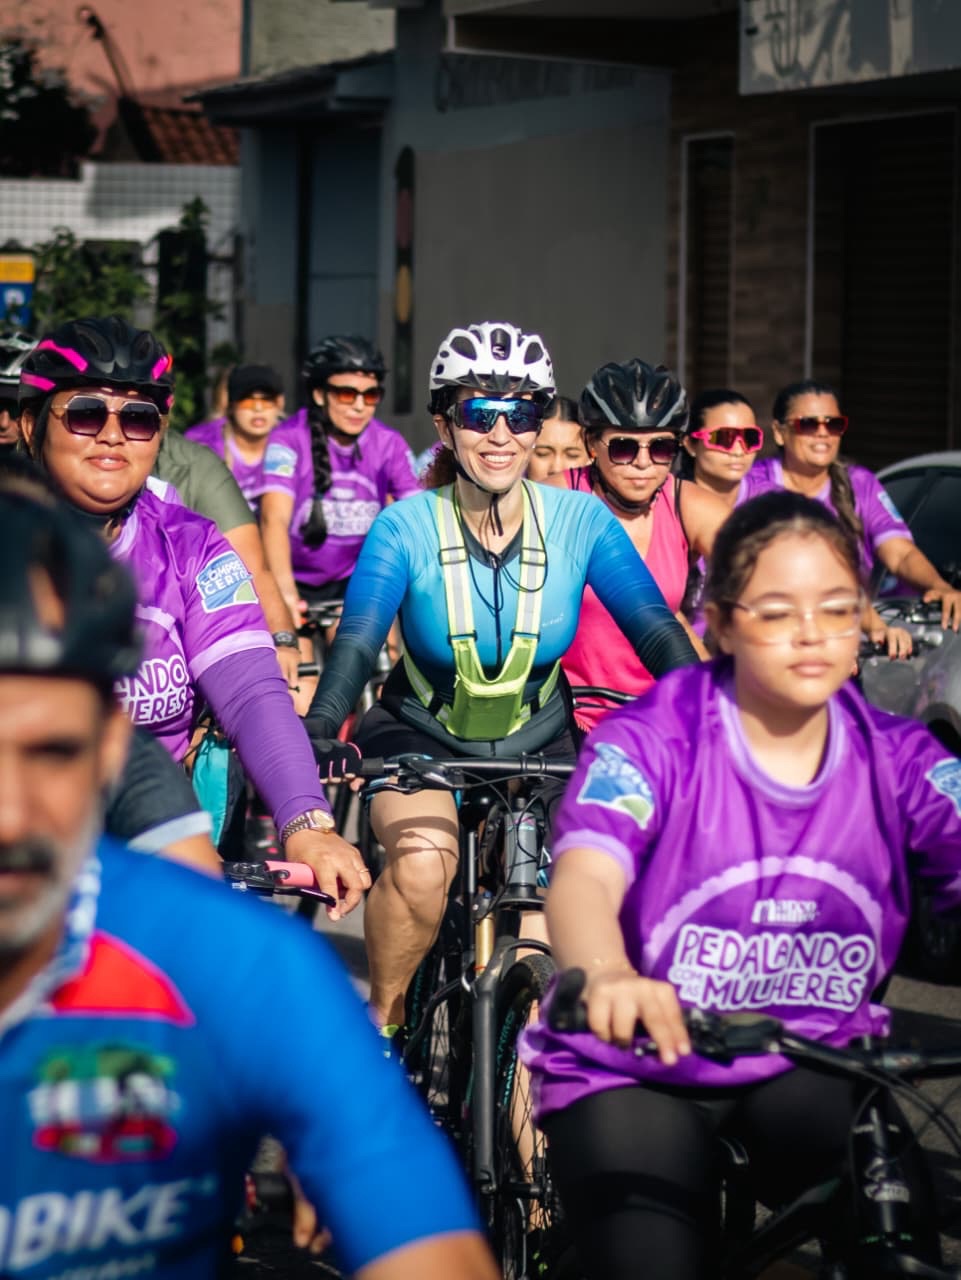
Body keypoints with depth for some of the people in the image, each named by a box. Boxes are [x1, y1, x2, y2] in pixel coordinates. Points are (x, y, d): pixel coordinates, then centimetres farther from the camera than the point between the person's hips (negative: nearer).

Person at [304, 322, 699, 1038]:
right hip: (420, 740, -2)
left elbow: (656, 630, -20)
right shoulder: (406, 528, -17)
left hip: (538, 747, 2)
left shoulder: (580, 522, -13)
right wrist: (316, 736, -48)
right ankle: (383, 1019, -2)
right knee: (423, 866, -30)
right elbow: (357, 643, -28)